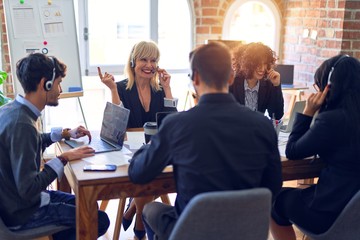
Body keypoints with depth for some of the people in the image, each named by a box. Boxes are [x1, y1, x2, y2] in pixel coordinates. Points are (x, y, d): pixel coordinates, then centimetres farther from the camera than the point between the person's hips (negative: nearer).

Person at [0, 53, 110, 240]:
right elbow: (28, 189, -30)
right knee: (100, 221, -3)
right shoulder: (21, 124, -30)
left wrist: (66, 133, 10)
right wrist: (64, 158, -21)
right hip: (22, 213, -9)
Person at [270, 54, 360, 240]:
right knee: (303, 191, 31)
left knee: (276, 200, 17)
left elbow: (292, 152, -9)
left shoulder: (332, 120, -23)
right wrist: (313, 113, 7)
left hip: (331, 213, -8)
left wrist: (308, 112, -8)